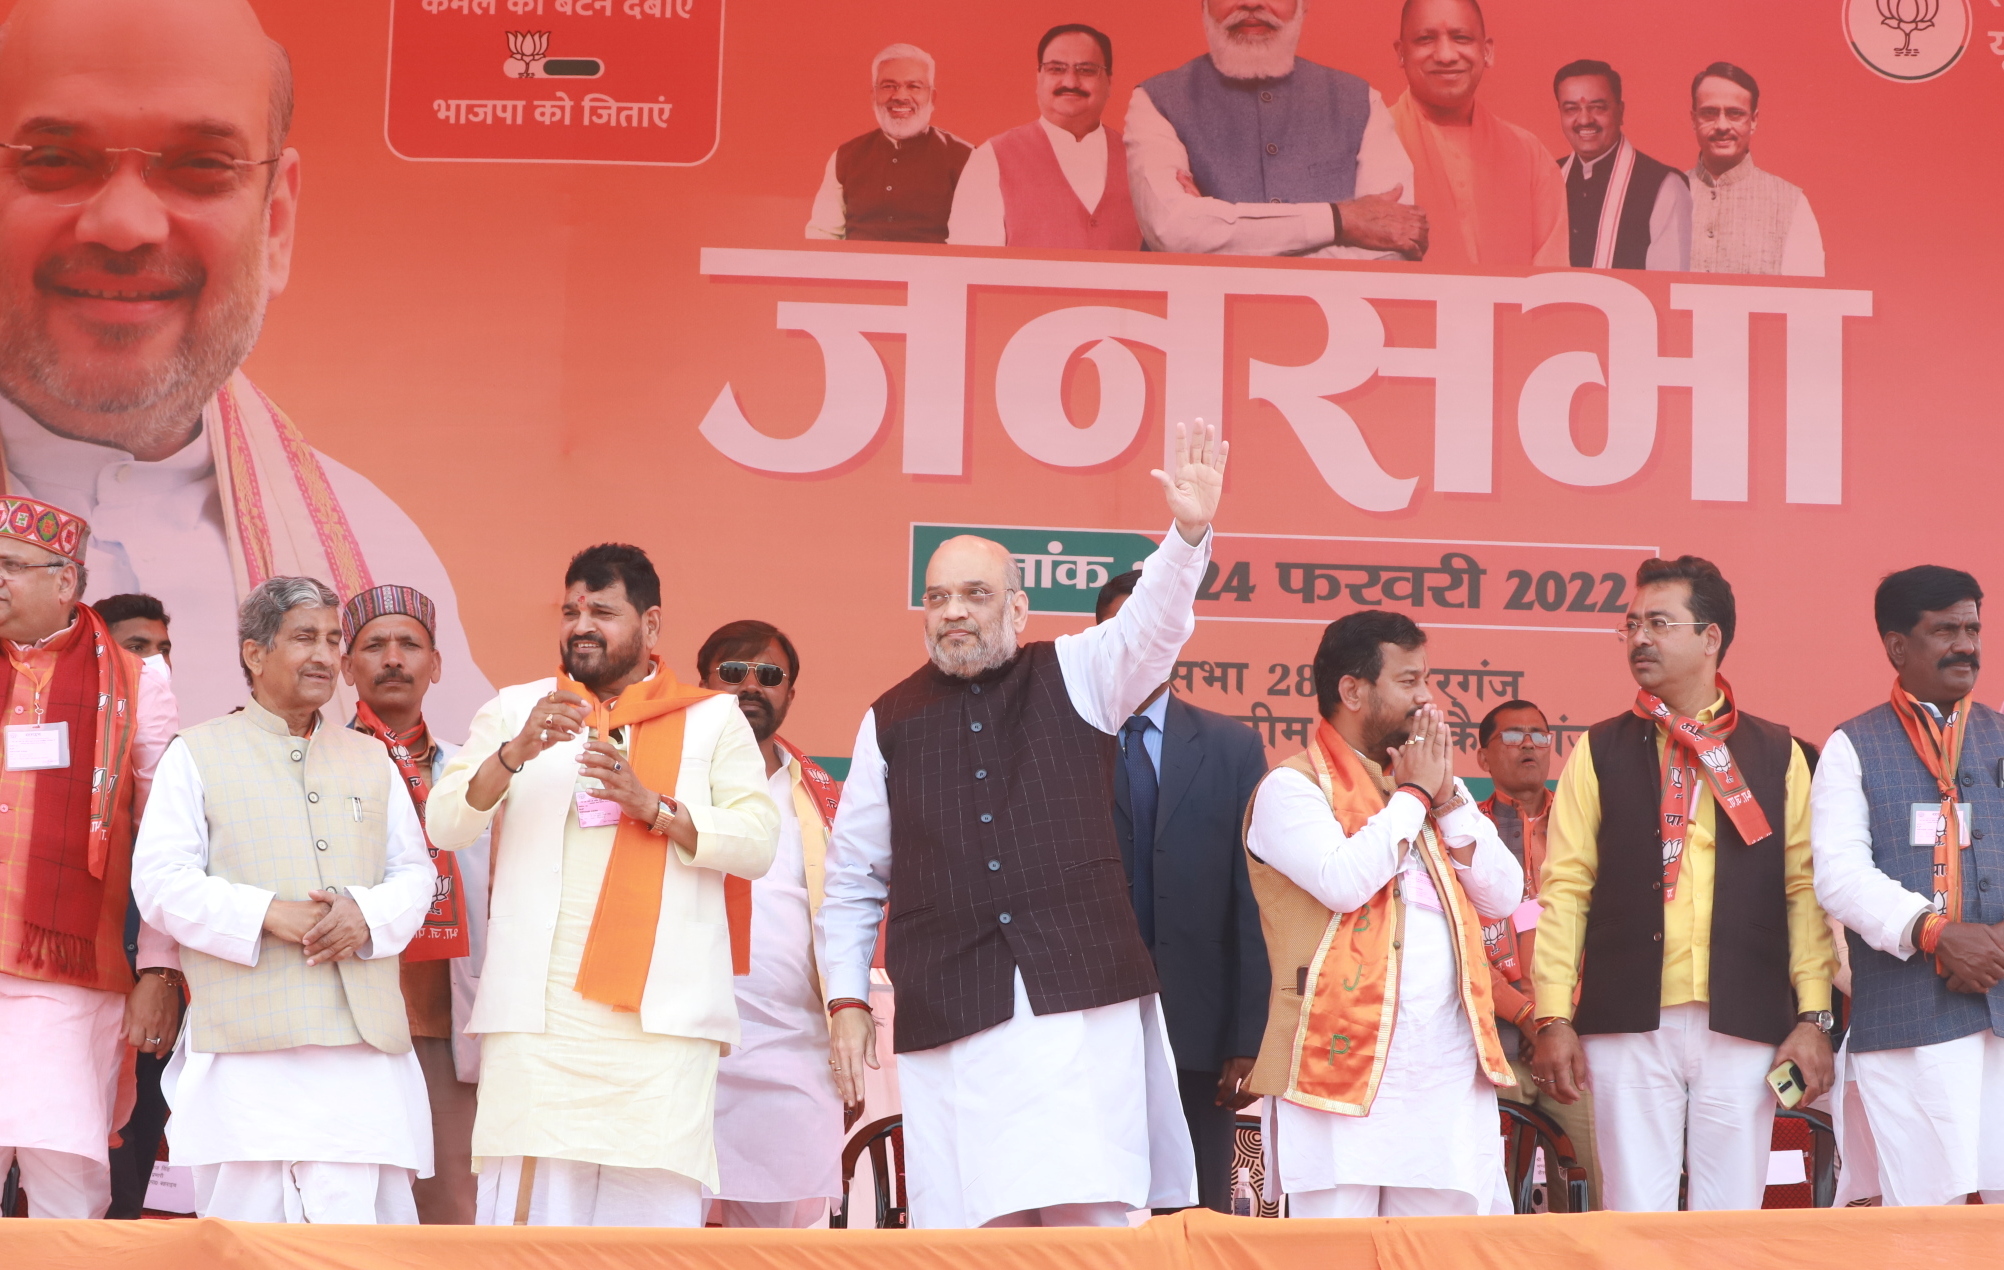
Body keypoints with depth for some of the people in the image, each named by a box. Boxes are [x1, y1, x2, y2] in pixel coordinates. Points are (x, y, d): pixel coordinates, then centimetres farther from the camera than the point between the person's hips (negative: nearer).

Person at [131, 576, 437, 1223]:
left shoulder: (371, 760, 22)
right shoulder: (196, 754, 9)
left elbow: (414, 872, 16)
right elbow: (160, 880, -1)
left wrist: (369, 915, -8)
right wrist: (267, 915, -14)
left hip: (364, 1041, 3)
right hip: (248, 1042, -3)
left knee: (364, 1209, -5)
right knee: (249, 1214, -6)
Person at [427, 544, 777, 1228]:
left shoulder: (713, 720, 14)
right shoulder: (514, 710, 16)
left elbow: (758, 843, 1)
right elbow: (444, 825, 2)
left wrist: (650, 804, -12)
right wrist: (516, 752, -15)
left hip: (662, 1012, -1)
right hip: (540, 1011, 1)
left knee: (653, 1202, -6)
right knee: (527, 1203, -6)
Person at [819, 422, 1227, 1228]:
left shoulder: (1073, 677, 10)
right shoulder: (891, 721, 13)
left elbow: (1150, 625, -8)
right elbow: (853, 880, 16)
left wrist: (1189, 533, -26)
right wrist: (847, 1000, 8)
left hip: (1080, 1000, -1)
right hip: (950, 1023, 1)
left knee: (1091, 1212, -9)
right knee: (979, 1227, -2)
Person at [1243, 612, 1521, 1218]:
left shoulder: (1433, 780, 18)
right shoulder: (1292, 786, -2)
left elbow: (1504, 897, 11)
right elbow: (1342, 882, -21)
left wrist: (1447, 797, 1)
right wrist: (1412, 795, -8)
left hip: (1452, 1068, 6)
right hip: (1346, 1064, -6)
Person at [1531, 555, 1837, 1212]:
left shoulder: (1775, 755, 10)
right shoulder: (1601, 752, 8)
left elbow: (1805, 890, 6)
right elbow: (1564, 888, 4)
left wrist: (1813, 1017, -2)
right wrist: (1553, 1018, -4)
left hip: (1744, 1028, 0)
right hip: (1629, 1027, 0)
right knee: (1636, 1215, -1)